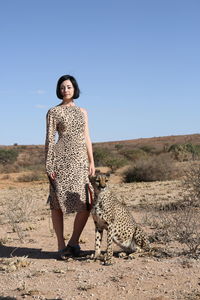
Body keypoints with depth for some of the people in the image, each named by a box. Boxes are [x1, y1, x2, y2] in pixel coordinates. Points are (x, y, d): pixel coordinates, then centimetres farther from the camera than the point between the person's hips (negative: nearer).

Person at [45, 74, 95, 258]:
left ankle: (74, 242, 14)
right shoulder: (53, 112, 4)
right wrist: (49, 165, -9)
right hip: (61, 157, -4)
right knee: (58, 202, 0)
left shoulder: (82, 112, 16)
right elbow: (49, 139, -1)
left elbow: (86, 138, 15)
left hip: (80, 159, 4)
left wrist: (92, 162, 7)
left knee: (86, 203, -3)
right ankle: (61, 246, 10)